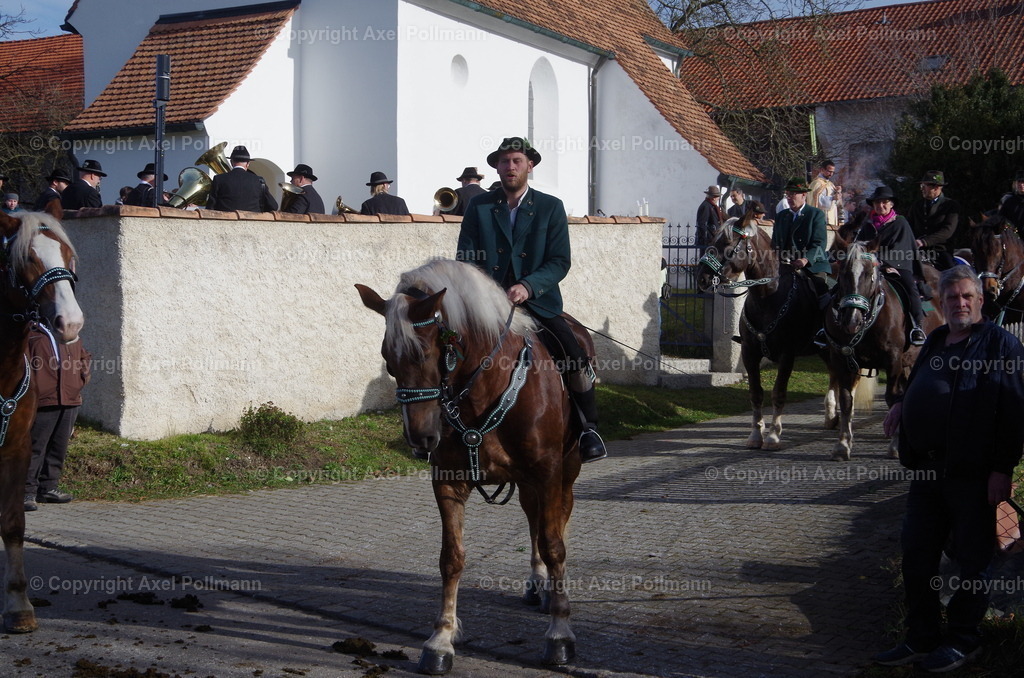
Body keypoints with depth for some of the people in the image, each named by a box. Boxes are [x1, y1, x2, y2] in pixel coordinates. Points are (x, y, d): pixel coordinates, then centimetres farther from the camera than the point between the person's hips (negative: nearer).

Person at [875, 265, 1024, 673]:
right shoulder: (934, 343, 15)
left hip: (972, 473, -7)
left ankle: (963, 640, 18)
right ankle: (921, 638, 21)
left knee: (971, 559, 4)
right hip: (927, 468, 7)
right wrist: (901, 404, 9)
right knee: (916, 554, 10)